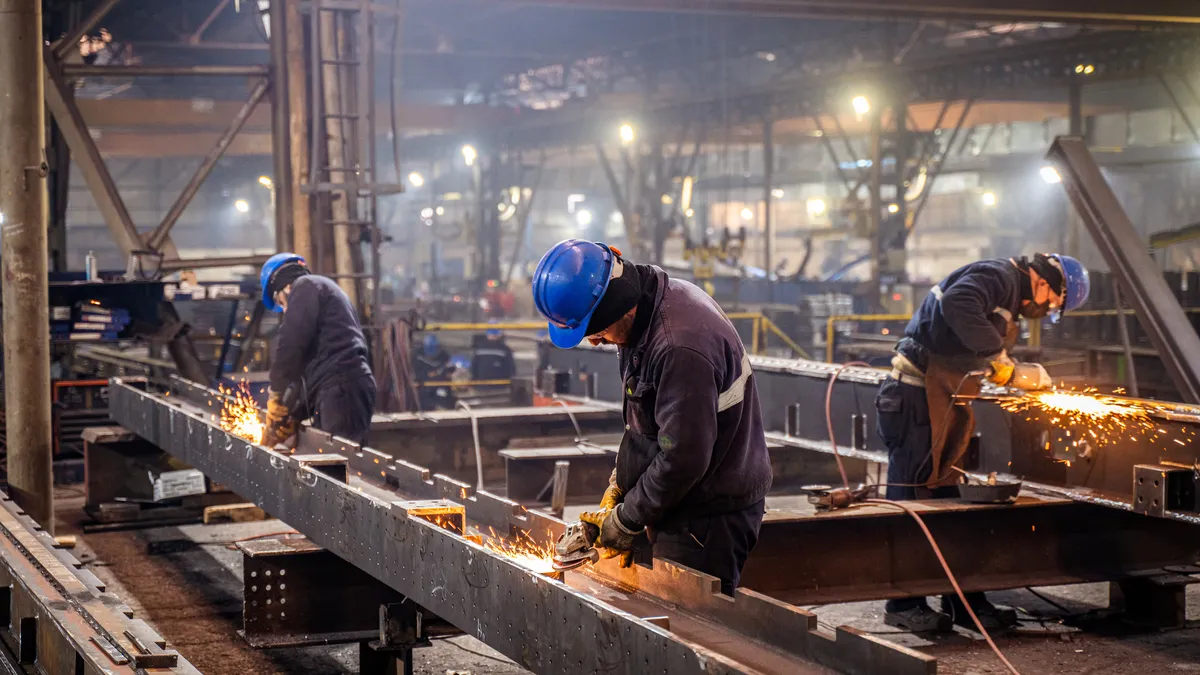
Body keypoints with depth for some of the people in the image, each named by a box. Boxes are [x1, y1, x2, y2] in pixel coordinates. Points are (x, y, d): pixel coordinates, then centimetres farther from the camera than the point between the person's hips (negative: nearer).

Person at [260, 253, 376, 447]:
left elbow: (291, 344, -9)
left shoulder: (305, 287, 5)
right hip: (339, 389, 9)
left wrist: (276, 396, -1)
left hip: (341, 389, -9)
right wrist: (293, 416, 21)